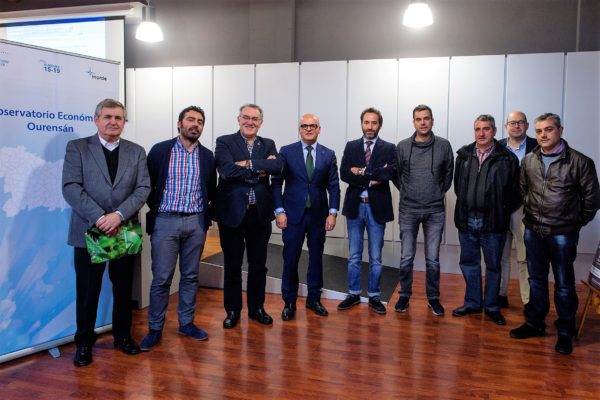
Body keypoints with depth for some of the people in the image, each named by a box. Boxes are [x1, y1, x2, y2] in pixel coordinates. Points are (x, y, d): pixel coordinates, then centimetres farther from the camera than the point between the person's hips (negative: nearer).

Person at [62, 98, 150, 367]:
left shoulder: (136, 152, 8)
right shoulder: (77, 148, 1)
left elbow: (143, 189, -2)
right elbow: (71, 188, -9)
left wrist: (118, 215, -17)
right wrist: (99, 218, -18)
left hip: (124, 231, 2)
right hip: (88, 231, -2)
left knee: (123, 288, 12)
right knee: (87, 291, 5)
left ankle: (123, 335, 29)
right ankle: (84, 342, 22)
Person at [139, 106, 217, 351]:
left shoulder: (207, 156, 6)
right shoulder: (160, 150, -2)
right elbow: (147, 184, 4)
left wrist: (203, 213, 8)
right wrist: (156, 209, 4)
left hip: (196, 222, 3)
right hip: (166, 221, -3)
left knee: (190, 276, 11)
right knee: (161, 278, 0)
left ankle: (186, 323, 24)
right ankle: (155, 329, 14)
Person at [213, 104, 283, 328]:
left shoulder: (268, 145, 8)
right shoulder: (224, 142, -2)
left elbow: (278, 167, -11)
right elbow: (226, 170, -19)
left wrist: (249, 164, -18)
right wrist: (261, 168, -14)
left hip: (260, 213, 3)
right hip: (232, 212, -3)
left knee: (258, 265, 13)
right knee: (232, 266, 9)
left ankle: (257, 308, 29)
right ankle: (232, 310, 25)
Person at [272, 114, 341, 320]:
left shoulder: (328, 154, 5)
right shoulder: (286, 152, 0)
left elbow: (333, 186, 4)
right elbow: (277, 183, -2)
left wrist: (332, 212, -5)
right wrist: (279, 211, -9)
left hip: (318, 215, 2)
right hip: (293, 214, -2)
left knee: (316, 257, 11)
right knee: (290, 258, 2)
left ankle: (314, 298, 26)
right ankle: (289, 302, 16)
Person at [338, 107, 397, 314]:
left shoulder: (389, 148, 1)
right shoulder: (351, 146, 6)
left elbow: (391, 173, -16)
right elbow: (344, 173, -7)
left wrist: (362, 172, -15)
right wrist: (372, 180, -15)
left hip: (377, 207, -1)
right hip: (355, 206, 2)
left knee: (375, 256, 8)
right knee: (354, 255, 11)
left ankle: (374, 296, 20)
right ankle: (353, 294, 23)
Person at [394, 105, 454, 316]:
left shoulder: (443, 145, -1)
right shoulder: (402, 146, -1)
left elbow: (449, 174, 8)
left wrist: (438, 194, 9)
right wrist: (409, 193, 8)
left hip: (435, 211, 0)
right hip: (408, 211, 0)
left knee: (433, 259, 6)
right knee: (407, 258, 5)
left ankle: (433, 298, 22)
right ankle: (404, 296, 21)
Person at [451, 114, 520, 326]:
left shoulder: (507, 159, -7)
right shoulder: (463, 155, 5)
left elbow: (513, 191, -6)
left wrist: (502, 213, -5)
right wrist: (464, 208, 7)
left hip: (493, 222, -3)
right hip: (467, 221, 4)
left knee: (493, 266, 10)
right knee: (469, 263, 14)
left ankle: (492, 306, 24)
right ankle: (472, 303, 29)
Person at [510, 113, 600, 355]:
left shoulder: (579, 162, -9)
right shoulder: (528, 161, 3)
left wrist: (577, 222, 3)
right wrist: (530, 214, 13)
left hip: (562, 233, -4)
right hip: (533, 231, 4)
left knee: (564, 285, 6)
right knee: (536, 280, 15)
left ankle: (565, 332, 20)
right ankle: (535, 324, 29)